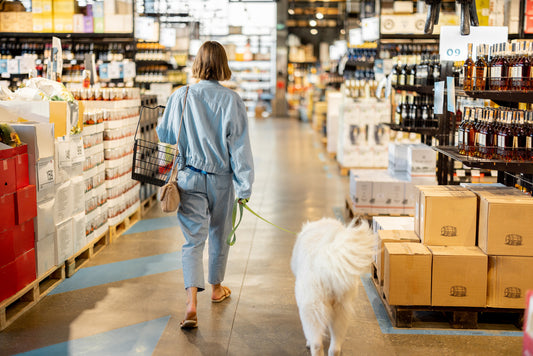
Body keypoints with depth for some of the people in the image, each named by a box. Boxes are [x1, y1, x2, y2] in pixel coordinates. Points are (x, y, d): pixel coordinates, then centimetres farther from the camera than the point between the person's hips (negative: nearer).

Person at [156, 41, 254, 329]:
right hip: (221, 178, 0)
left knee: (193, 238, 0)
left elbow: (164, 134, 7)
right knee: (219, 235, 19)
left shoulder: (181, 97, -6)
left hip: (190, 177, 0)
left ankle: (192, 303, -14)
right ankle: (216, 288, 39)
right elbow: (239, 145, -9)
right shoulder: (231, 100, -10)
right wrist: (244, 186, -4)